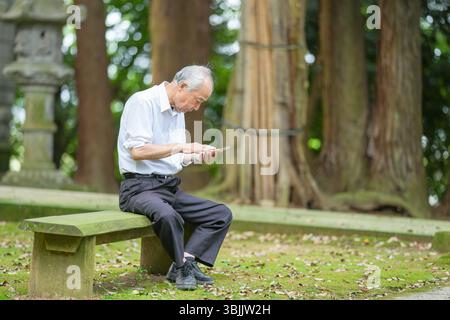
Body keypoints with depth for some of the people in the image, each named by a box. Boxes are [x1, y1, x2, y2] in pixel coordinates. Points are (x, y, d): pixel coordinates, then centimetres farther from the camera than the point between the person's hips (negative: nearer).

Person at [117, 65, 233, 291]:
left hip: (171, 187, 9)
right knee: (168, 216, -38)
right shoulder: (143, 102, -11)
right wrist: (181, 147, -20)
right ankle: (183, 267, -13)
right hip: (140, 187, -9)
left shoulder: (178, 111, 16)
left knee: (222, 214, -1)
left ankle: (186, 261, -12)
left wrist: (197, 157, 1)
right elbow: (138, 151, -21)